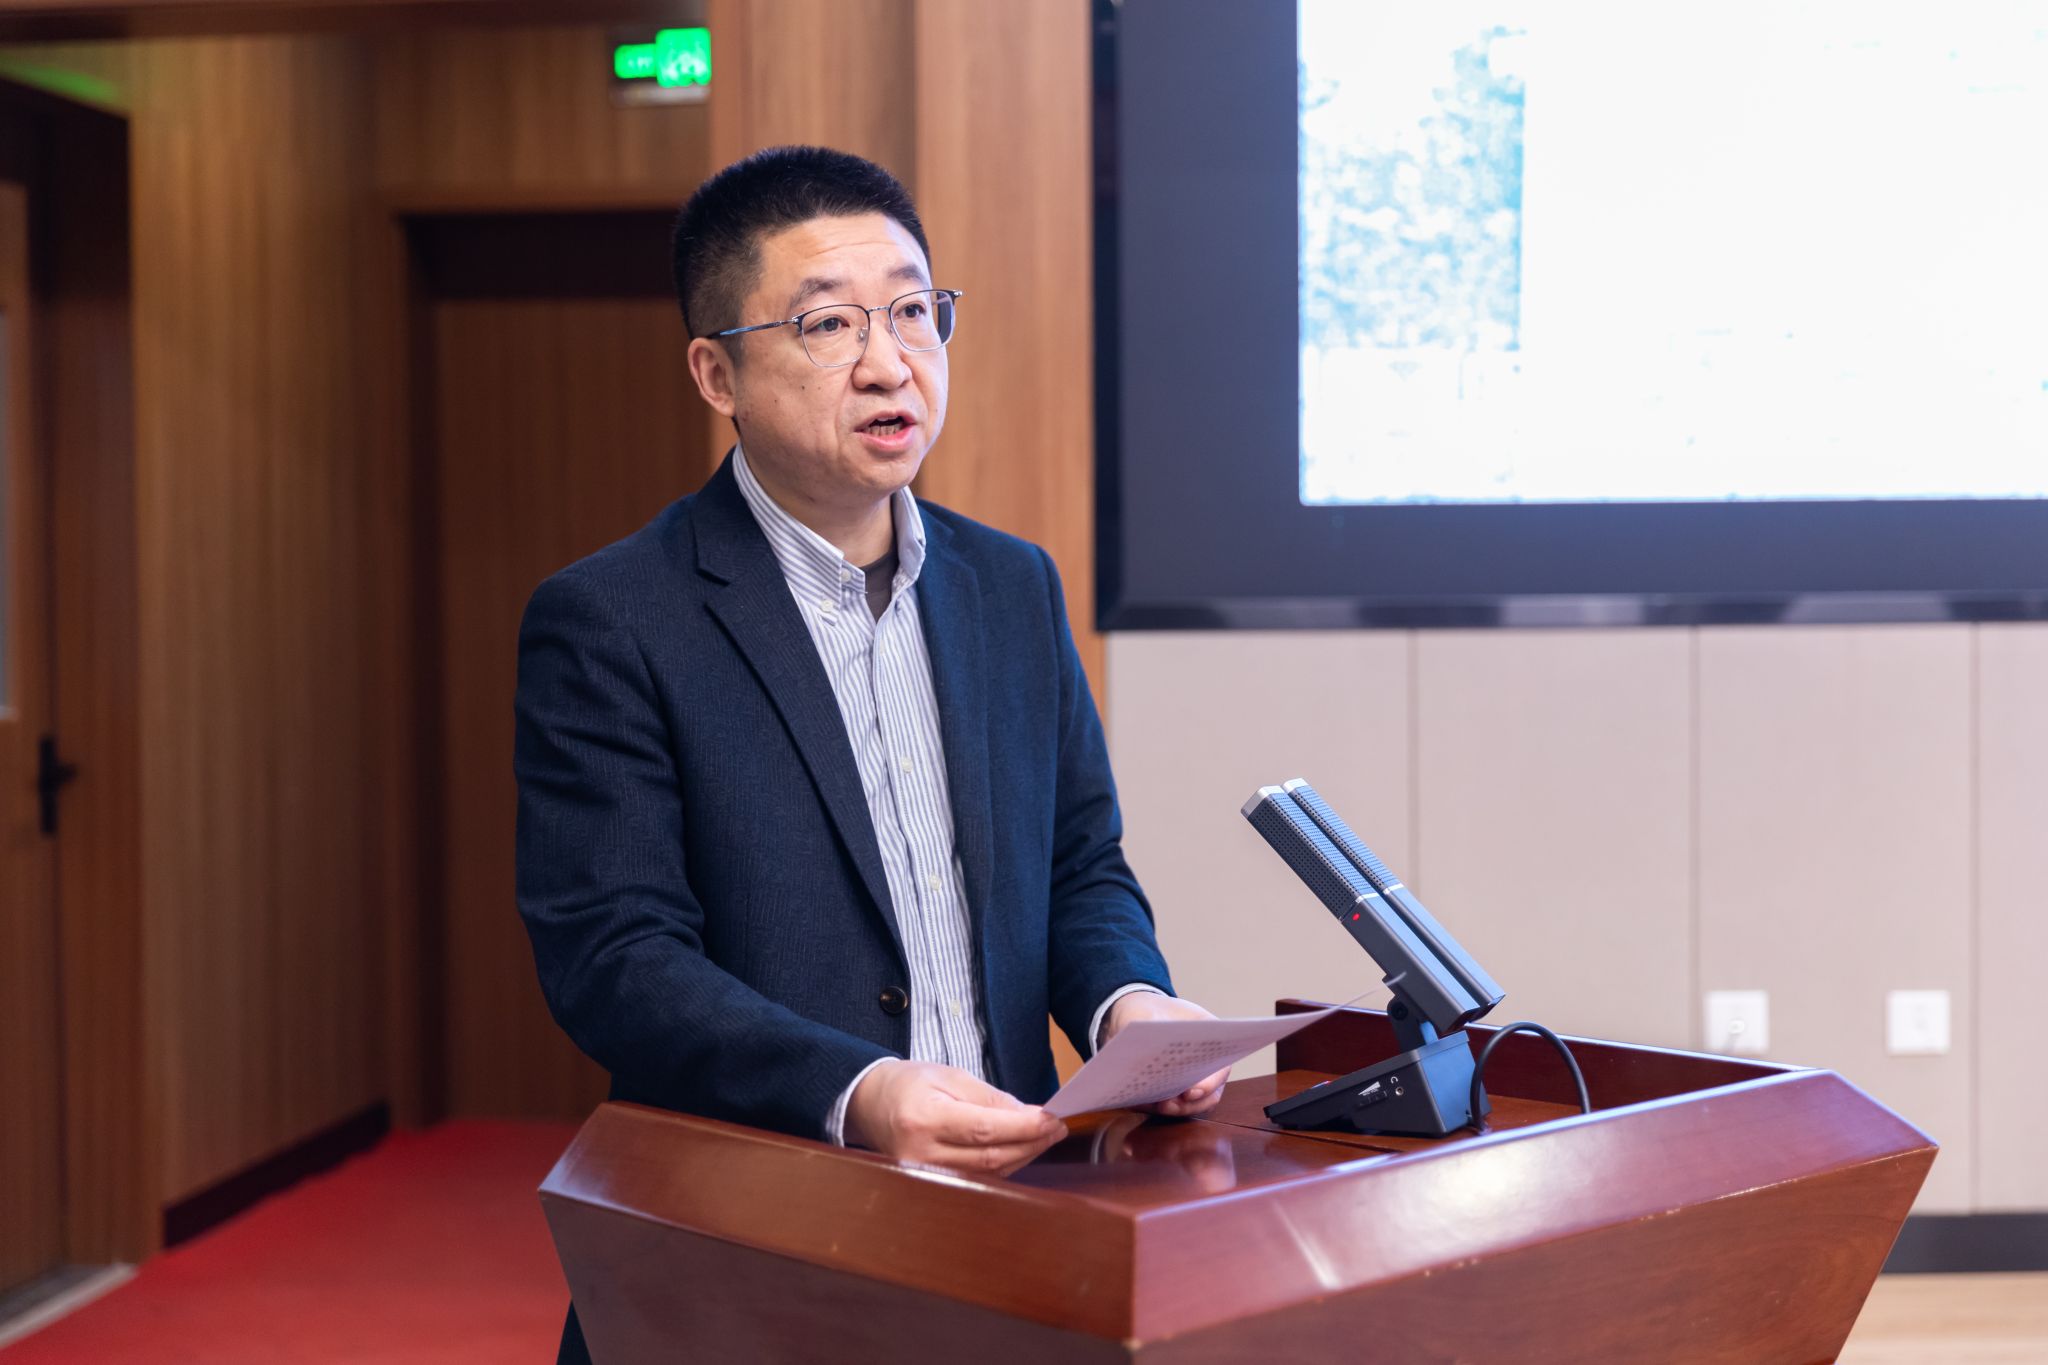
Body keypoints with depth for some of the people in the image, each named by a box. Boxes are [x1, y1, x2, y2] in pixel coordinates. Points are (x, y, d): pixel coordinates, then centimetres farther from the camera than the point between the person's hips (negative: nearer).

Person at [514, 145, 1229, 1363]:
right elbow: (609, 954, -11)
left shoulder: (1015, 587, 13)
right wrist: (854, 1098, -24)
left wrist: (1128, 1001, -5)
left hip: (1008, 1199, 4)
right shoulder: (606, 624, -4)